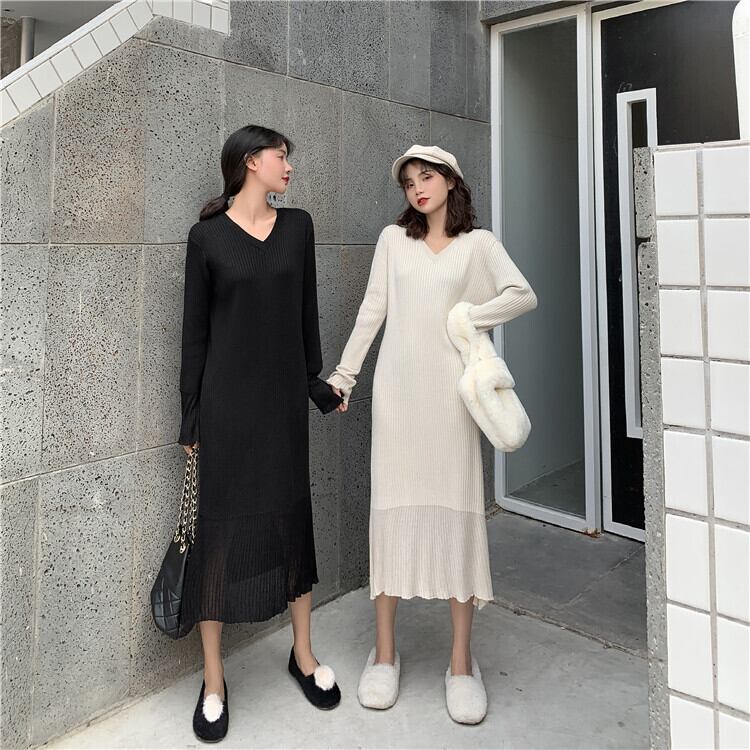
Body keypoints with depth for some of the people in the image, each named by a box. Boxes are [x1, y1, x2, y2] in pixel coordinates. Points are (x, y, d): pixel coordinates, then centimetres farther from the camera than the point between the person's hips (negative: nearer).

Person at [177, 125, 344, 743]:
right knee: (222, 525, 2)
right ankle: (213, 680, 17)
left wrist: (318, 381, 12)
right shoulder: (207, 236, -2)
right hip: (227, 398, -3)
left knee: (293, 517, 10)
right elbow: (195, 329, 0)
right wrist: (191, 413, -2)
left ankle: (304, 654, 28)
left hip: (285, 395, 4)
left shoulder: (298, 225, 8)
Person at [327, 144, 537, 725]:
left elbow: (524, 295, -5)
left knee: (457, 507, -3)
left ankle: (462, 661, 8)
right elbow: (371, 311, 10)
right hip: (396, 387, 2)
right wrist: (344, 374, 7)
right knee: (392, 506, 1)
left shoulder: (478, 243, 8)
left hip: (450, 388, -1)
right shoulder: (393, 238, 12)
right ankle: (385, 651, 13)